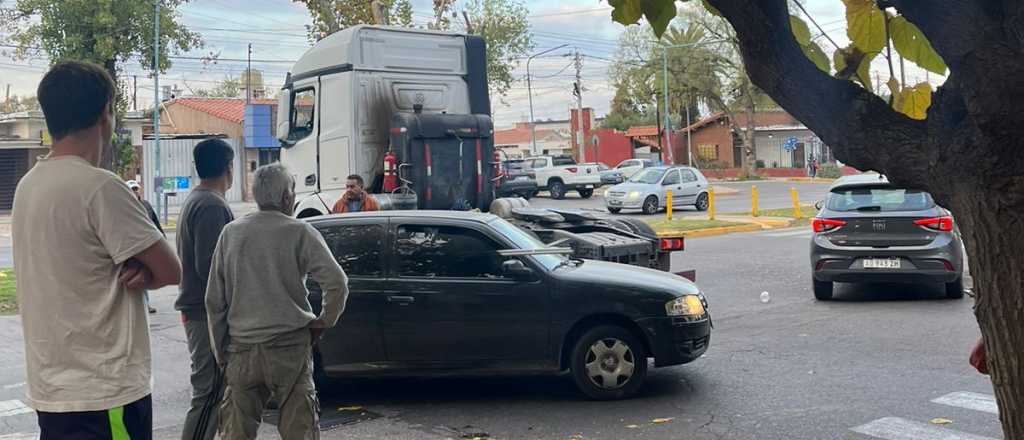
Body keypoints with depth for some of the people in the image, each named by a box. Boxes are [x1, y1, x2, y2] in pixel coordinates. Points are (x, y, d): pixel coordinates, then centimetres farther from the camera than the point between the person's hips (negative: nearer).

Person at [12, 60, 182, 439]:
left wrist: (135, 270, -6)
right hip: (104, 396, -9)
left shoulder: (28, 186, 9)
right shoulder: (100, 187, -19)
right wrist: (139, 273, 3)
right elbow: (171, 271, -16)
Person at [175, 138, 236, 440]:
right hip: (209, 313, -10)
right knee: (208, 394, -6)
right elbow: (209, 266, -24)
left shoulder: (195, 200, 15)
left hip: (198, 310, 10)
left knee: (211, 391, 16)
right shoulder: (213, 206, -17)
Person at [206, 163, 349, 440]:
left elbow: (214, 300, 7)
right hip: (289, 345, -3)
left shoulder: (231, 233, 5)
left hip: (241, 348, 3)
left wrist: (221, 352, 14)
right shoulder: (299, 233, -6)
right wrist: (324, 321, 1)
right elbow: (337, 283, -15)